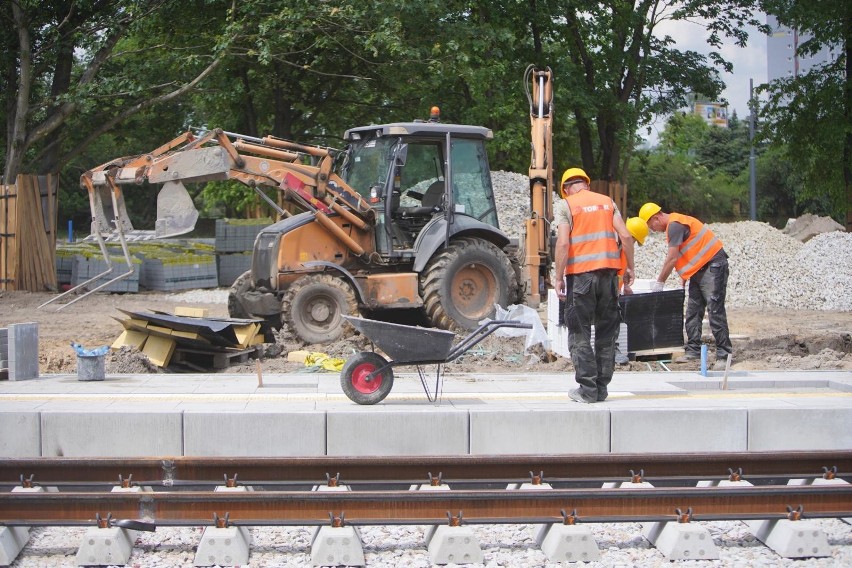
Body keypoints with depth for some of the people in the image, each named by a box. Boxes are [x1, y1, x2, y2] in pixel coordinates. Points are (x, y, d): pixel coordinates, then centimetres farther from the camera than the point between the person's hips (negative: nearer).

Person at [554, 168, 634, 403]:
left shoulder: (567, 205, 0)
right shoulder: (607, 202, 12)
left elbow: (563, 243, -10)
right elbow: (625, 236, 4)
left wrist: (558, 277, -6)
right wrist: (629, 267, 12)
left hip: (580, 274, -4)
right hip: (608, 271, 4)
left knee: (579, 333, 3)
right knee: (607, 331, 11)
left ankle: (588, 389, -2)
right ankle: (601, 388, 12)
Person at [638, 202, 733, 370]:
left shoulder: (675, 225, -16)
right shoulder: (673, 225, 16)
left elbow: (672, 259, -17)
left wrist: (659, 283, -10)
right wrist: (683, 280, 12)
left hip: (713, 266, -11)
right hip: (700, 269, 11)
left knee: (715, 312, -12)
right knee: (692, 313, 9)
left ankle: (723, 355, -13)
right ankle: (693, 351, 13)